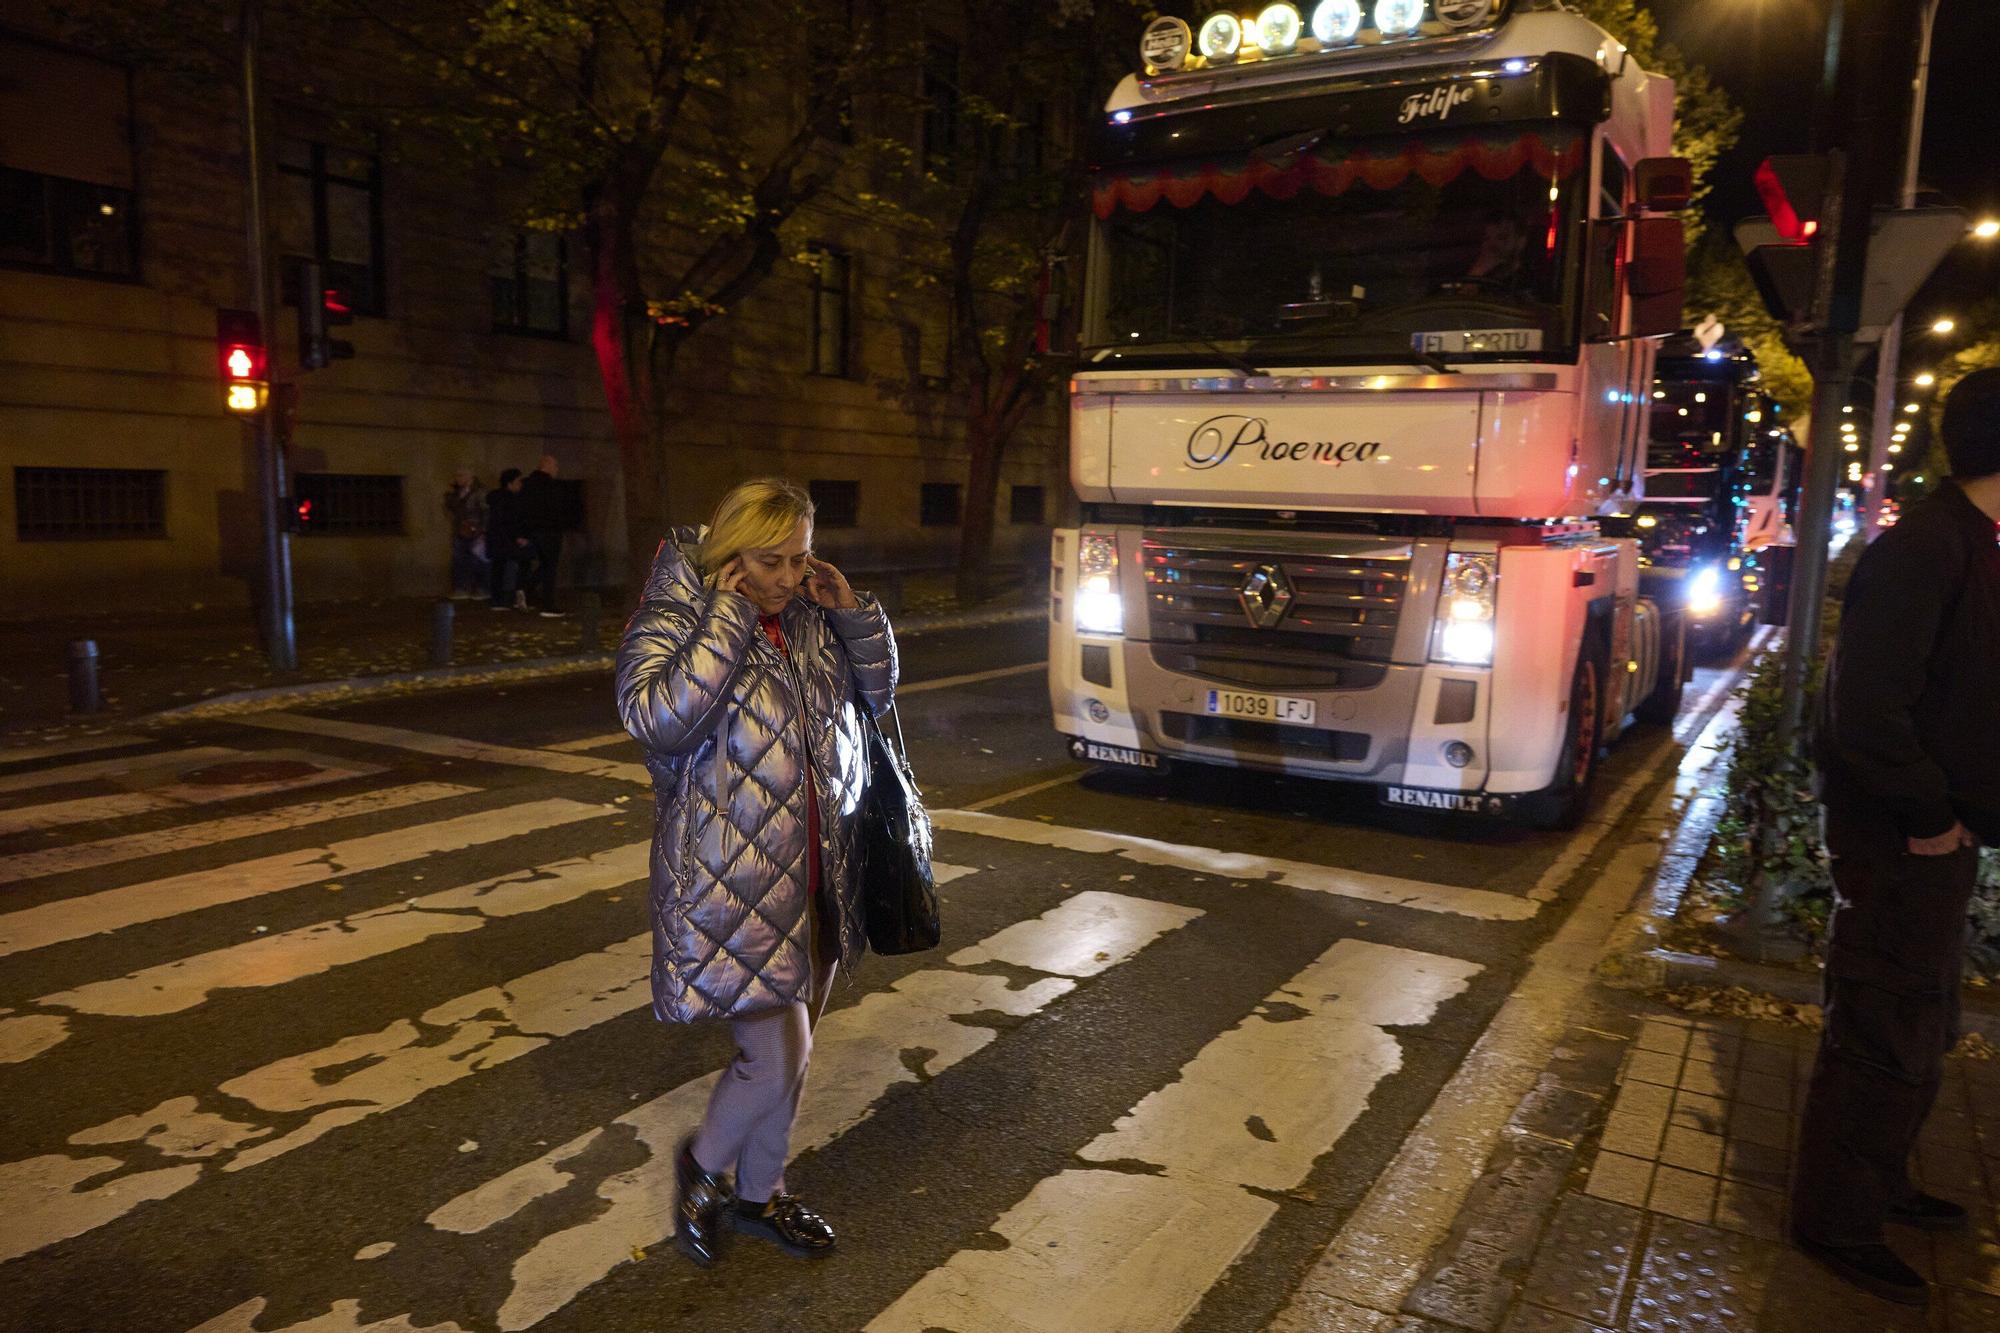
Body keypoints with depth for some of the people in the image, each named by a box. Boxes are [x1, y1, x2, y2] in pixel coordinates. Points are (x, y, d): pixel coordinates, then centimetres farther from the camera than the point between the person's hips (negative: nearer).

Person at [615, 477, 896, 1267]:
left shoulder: (810, 621, 6)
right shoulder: (672, 623, -12)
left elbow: (877, 693, 16)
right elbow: (655, 719, -29)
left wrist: (854, 610, 0)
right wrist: (729, 618, -25)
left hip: (817, 872, 7)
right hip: (730, 884, -7)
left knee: (789, 1053, 18)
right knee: (776, 1059, -5)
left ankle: (759, 1194, 40)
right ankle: (703, 1166, 27)